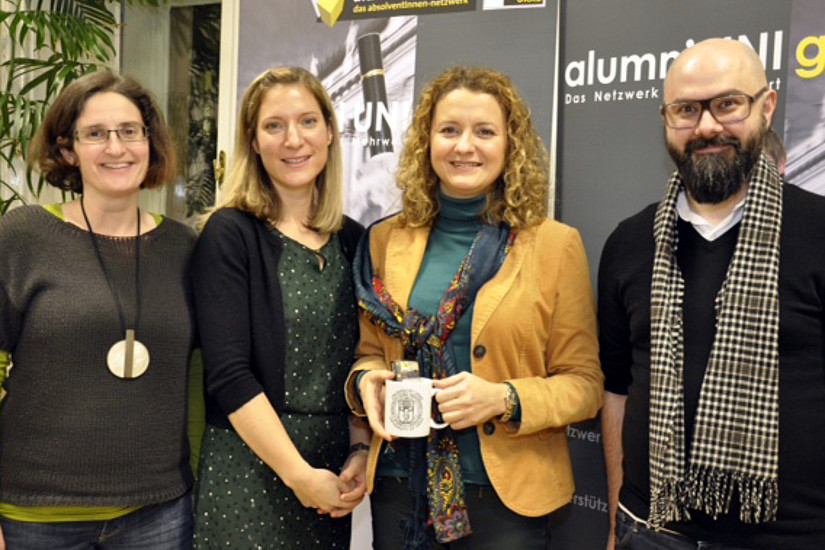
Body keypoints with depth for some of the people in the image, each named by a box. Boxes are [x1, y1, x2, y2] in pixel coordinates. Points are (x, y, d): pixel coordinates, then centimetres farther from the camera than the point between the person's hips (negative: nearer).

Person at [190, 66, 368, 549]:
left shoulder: (353, 241, 7)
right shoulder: (231, 234, -8)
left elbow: (362, 364, 10)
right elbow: (229, 374, -14)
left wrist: (361, 450, -3)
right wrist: (299, 474, -15)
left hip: (331, 478, 5)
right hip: (248, 468, -4)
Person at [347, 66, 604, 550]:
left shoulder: (556, 245, -4)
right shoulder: (386, 240, 4)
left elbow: (584, 385, -3)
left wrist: (504, 399, -19)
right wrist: (366, 380, -8)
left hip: (506, 494, -2)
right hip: (400, 487, 3)